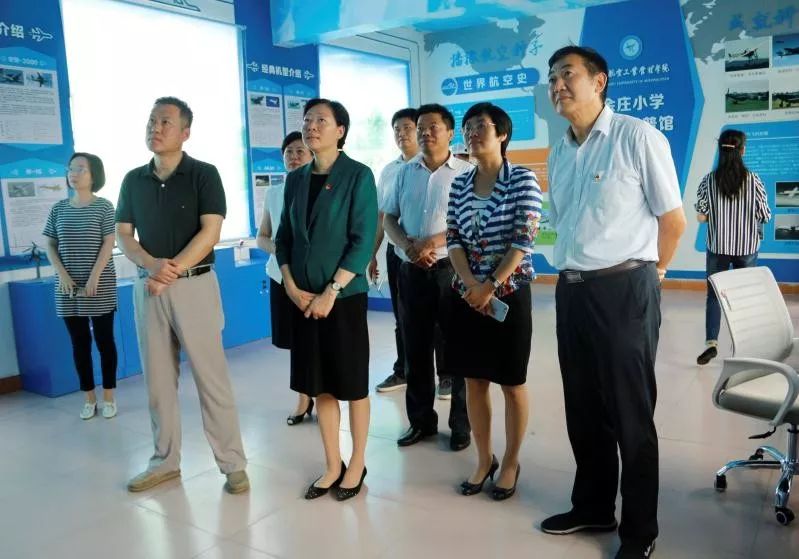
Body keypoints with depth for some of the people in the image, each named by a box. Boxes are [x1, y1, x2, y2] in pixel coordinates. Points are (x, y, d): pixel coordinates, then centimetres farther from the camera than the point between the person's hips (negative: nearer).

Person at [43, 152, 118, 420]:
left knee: (104, 340, 3)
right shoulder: (58, 209, 9)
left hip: (100, 286, -3)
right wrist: (62, 274, -5)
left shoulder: (104, 207, -2)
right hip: (68, 287, 4)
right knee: (79, 343, 8)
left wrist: (94, 277, -14)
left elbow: (108, 244, -7)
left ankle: (108, 396, 13)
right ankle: (89, 397, 18)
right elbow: (50, 245, 9)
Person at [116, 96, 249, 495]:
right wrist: (152, 264, -12)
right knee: (158, 379, 11)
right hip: (147, 287, 5)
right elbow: (123, 234, 8)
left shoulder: (203, 175, -3)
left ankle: (233, 463, 8)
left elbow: (210, 232, -11)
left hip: (194, 285, -5)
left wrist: (171, 272, -16)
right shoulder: (133, 180, 10)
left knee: (211, 377, -2)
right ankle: (165, 461, 25)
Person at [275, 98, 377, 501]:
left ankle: (357, 464, 23)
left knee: (353, 384, 7)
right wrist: (290, 286, -4)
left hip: (344, 295, -5)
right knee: (320, 385, 11)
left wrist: (331, 291, -16)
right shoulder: (295, 179, 9)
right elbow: (283, 238, 10)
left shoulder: (358, 175, -5)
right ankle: (332, 465, 25)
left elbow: (363, 241, -12)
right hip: (303, 298, 5)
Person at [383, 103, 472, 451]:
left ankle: (461, 424, 17)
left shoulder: (465, 172, -2)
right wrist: (408, 246, -9)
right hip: (411, 270, 4)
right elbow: (389, 218, 11)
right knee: (416, 348, 11)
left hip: (451, 269, -4)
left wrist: (431, 243, -18)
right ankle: (421, 420, 25)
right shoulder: (405, 172, 12)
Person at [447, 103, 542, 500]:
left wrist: (491, 287, -17)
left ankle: (511, 463, 25)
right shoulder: (459, 185, 8)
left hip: (509, 293, -5)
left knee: (512, 383, 7)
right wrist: (470, 283, -12)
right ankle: (484, 459, 28)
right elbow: (453, 238, 4)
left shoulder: (522, 179, -6)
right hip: (467, 295, 5)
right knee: (473, 381, 11)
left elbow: (524, 239, -13)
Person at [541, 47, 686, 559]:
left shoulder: (638, 137, -9)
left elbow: (674, 220, -5)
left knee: (630, 415, 5)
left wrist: (646, 274, 6)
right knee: (584, 409, 17)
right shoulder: (559, 154, 12)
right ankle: (593, 506, 36)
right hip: (571, 291, 7)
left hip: (624, 291, -7)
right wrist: (574, 275, 16)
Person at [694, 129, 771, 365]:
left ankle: (711, 342, -3)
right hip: (747, 248, 1)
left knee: (714, 295, 10)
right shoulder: (753, 180, -8)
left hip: (718, 247, 0)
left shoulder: (709, 180, -8)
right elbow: (765, 217, -4)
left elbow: (701, 217, -7)